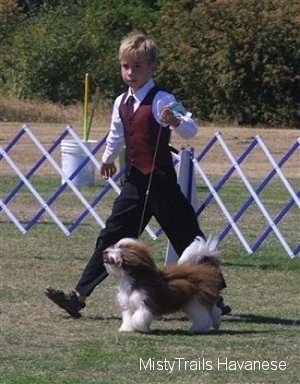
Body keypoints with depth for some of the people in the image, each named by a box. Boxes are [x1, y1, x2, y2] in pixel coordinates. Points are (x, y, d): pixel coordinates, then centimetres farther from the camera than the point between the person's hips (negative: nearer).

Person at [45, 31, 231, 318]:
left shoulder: (162, 101, -13)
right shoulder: (122, 104, 8)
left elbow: (191, 130, -25)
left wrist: (175, 121, -45)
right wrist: (107, 159, 42)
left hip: (161, 181, -6)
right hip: (135, 182, 6)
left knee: (187, 239, 1)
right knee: (111, 238, 4)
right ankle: (79, 296, 2)